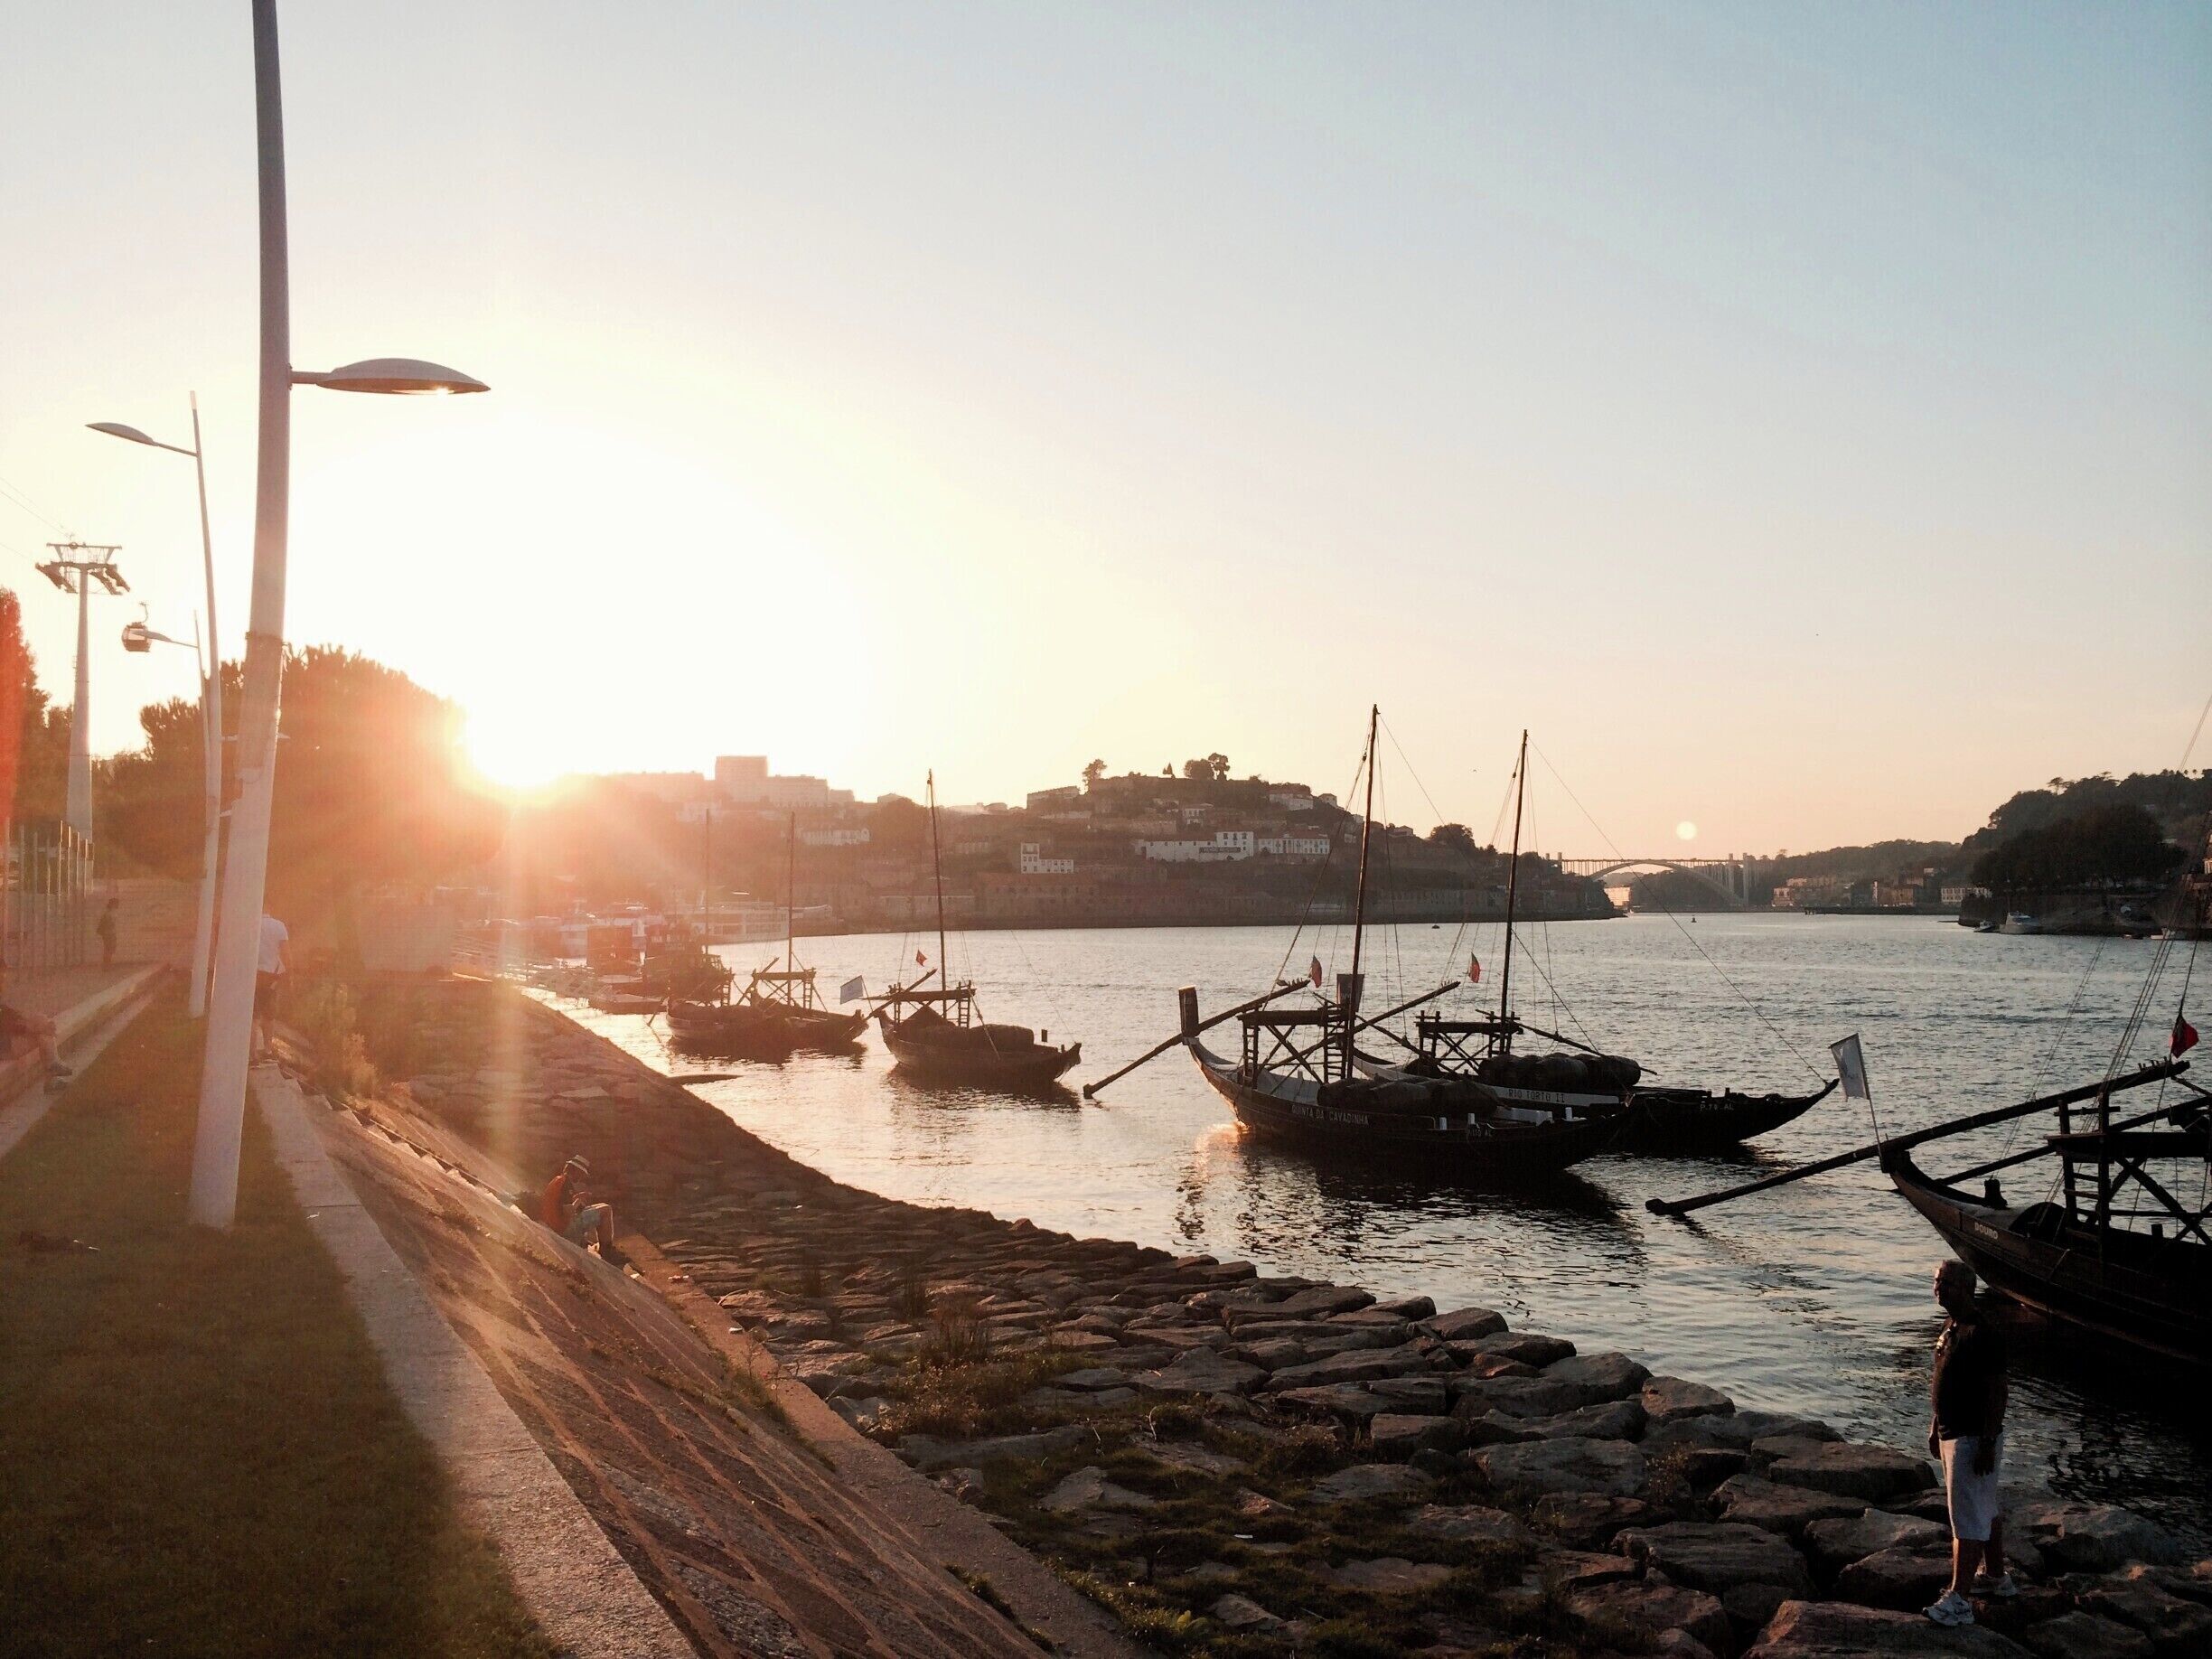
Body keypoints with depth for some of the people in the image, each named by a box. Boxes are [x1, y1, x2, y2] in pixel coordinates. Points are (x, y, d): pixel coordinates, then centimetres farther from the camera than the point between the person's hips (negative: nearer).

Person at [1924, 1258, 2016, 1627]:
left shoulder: (1983, 1335, -22)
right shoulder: (1950, 1328, 8)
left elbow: (1997, 1392, -22)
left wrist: (1988, 1443, -22)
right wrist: (1935, 1428, 20)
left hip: (1973, 1438, -10)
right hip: (1952, 1434, 10)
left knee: (1967, 1520, -7)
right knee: (1985, 1510, 22)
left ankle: (1957, 1599, -6)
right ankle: (1996, 1576, 36)